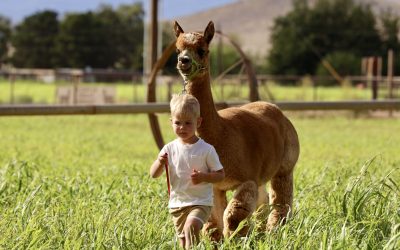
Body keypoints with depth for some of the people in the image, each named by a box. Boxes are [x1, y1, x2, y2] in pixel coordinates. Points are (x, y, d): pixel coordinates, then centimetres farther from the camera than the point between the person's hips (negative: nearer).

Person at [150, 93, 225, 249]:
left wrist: (203, 177, -21)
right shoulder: (169, 149, 1)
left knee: (191, 225, -31)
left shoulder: (206, 150, -8)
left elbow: (220, 175, -3)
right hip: (177, 204, 4)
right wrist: (160, 163, -19)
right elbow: (153, 175, 2)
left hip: (200, 203, -4)